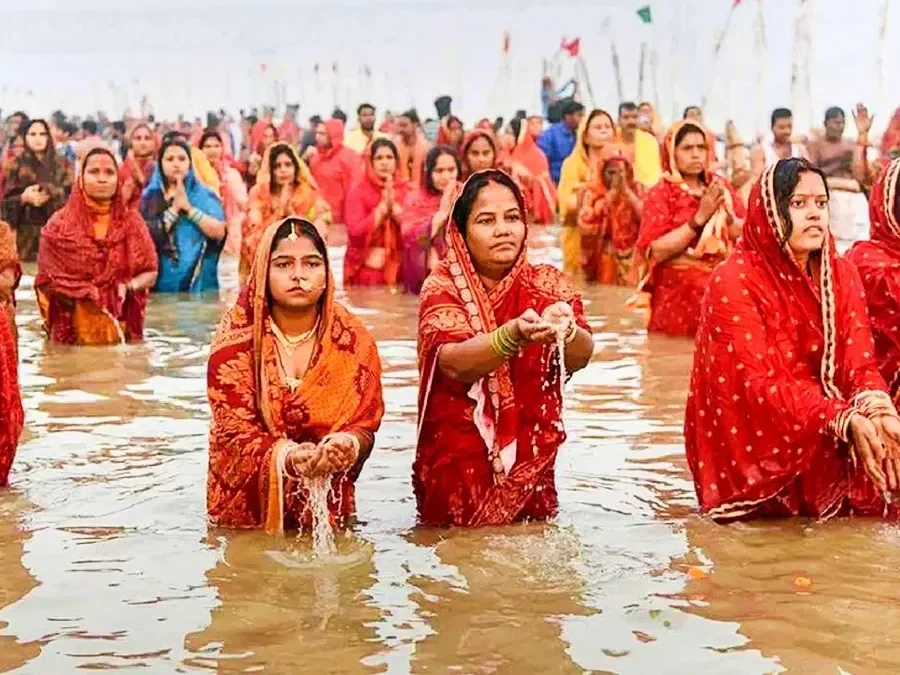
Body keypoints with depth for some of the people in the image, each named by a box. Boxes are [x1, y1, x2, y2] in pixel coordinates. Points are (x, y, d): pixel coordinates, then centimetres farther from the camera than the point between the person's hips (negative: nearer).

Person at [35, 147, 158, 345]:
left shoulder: (132, 221, 4)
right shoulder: (60, 224, 0)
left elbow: (150, 273, 7)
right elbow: (46, 279, 3)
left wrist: (128, 287, -13)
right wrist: (81, 291, -13)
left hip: (120, 328, 1)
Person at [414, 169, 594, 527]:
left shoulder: (548, 283, 0)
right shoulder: (442, 286, -7)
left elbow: (581, 356, -16)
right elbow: (453, 362, -25)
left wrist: (565, 331, -39)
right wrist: (515, 335, -43)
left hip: (529, 466, 2)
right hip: (456, 469, -2)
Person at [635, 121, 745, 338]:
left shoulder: (720, 186, 7)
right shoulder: (661, 193, -5)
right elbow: (656, 251, -16)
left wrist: (726, 214, -13)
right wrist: (699, 218, -18)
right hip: (679, 294, -3)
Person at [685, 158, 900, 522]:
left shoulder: (841, 274, 3)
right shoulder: (733, 281, -14)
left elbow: (860, 365, -4)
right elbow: (758, 383, -21)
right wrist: (845, 421, -33)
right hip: (751, 443, -5)